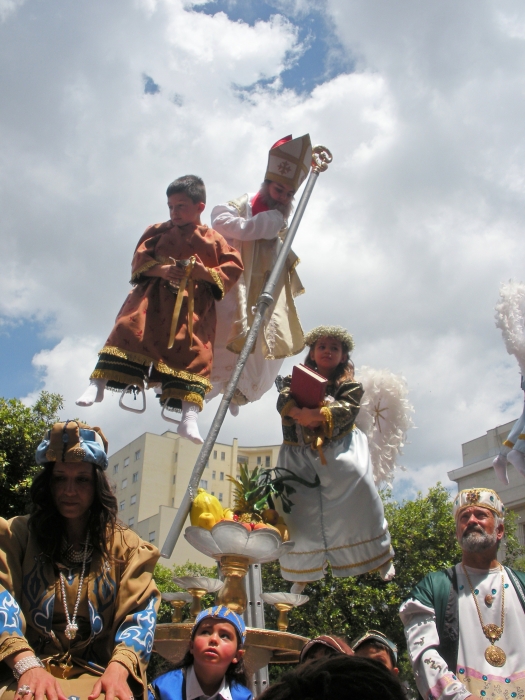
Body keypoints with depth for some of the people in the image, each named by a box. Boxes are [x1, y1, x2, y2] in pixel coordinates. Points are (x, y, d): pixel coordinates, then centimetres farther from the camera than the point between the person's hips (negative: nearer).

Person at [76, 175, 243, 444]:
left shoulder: (214, 240, 13)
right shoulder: (158, 231, 17)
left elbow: (234, 266, 6)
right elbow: (140, 260, 8)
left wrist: (207, 273, -10)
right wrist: (161, 269, -13)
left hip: (194, 306, -1)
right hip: (153, 297, 1)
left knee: (193, 353, -10)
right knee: (130, 331, -15)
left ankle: (189, 417, -13)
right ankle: (97, 385, -9)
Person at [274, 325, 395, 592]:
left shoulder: (348, 384, 8)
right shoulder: (297, 378, 13)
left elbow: (348, 408, -10)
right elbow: (283, 400, -5)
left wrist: (320, 414, -27)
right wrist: (298, 413, -27)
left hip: (339, 447, -1)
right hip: (300, 451, 2)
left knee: (357, 484, -17)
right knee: (301, 507, 0)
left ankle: (380, 556, 2)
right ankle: (304, 572, 17)